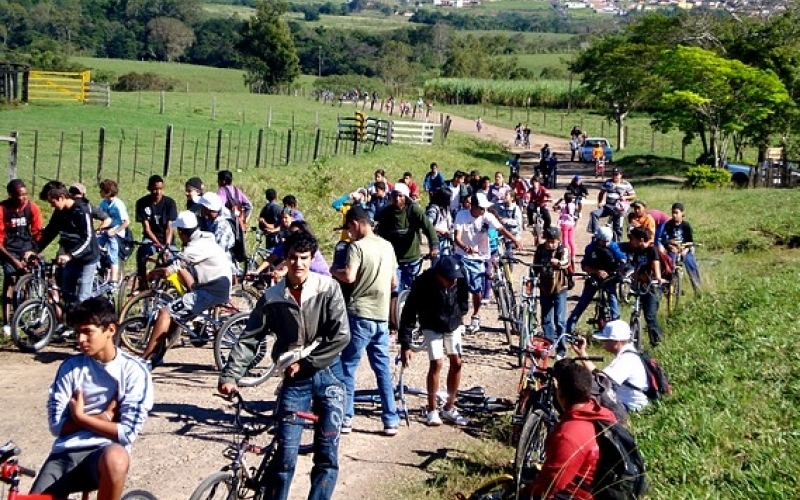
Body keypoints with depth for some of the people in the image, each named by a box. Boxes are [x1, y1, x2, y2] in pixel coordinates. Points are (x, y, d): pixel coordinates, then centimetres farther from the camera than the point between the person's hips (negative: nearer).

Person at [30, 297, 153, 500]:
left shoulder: (134, 371, -4)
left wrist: (81, 417, -5)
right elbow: (56, 425, 2)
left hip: (106, 450, -3)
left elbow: (127, 433, -10)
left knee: (115, 459, -38)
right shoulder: (70, 367, 5)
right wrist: (103, 417, -6)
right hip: (66, 452, 3)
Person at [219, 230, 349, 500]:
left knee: (327, 455, 1)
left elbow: (341, 336, -14)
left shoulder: (328, 289, -9)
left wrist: (304, 363, -12)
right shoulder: (272, 297, -4)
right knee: (285, 455, -4)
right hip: (294, 380, 1)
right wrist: (230, 376, -10)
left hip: (328, 375, 0)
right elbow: (249, 339, 0)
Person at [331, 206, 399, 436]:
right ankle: (391, 420, 11)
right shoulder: (387, 246, 12)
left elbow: (349, 276, -22)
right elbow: (394, 282, 16)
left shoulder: (357, 246, -9)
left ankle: (346, 418, 5)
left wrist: (333, 271, -3)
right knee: (383, 368, 10)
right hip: (382, 316, 6)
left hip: (360, 315, -6)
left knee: (348, 366, 3)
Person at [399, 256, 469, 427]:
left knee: (456, 363, 0)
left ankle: (449, 408, 14)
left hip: (453, 325, 3)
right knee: (436, 364, -13)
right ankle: (432, 410, 2)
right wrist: (405, 345, -30)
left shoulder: (460, 280, -23)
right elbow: (408, 314, -28)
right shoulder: (423, 284, -32)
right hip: (432, 327, -3)